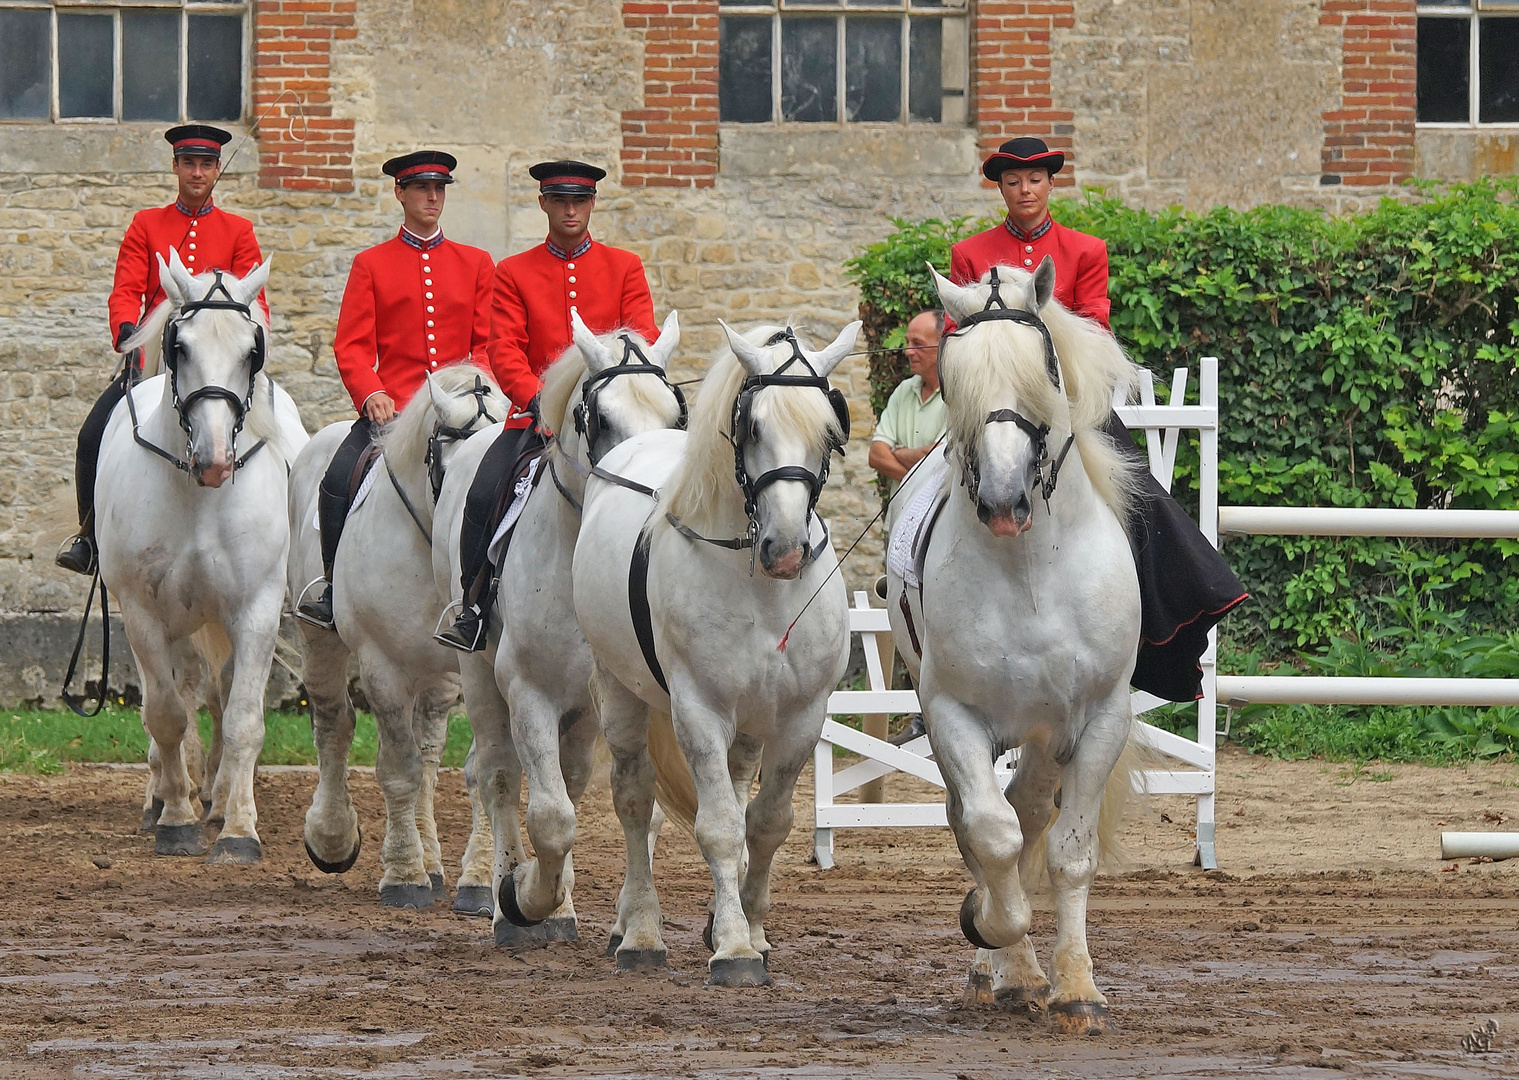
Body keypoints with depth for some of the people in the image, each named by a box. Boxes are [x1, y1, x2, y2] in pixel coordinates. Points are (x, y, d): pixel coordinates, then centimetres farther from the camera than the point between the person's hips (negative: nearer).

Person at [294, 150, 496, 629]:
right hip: (392, 407, -1)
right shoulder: (371, 265, 11)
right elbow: (351, 346, 4)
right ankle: (334, 592, -7)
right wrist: (371, 394, -14)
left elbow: (489, 342, 11)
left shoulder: (475, 263, 15)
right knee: (339, 482, -21)